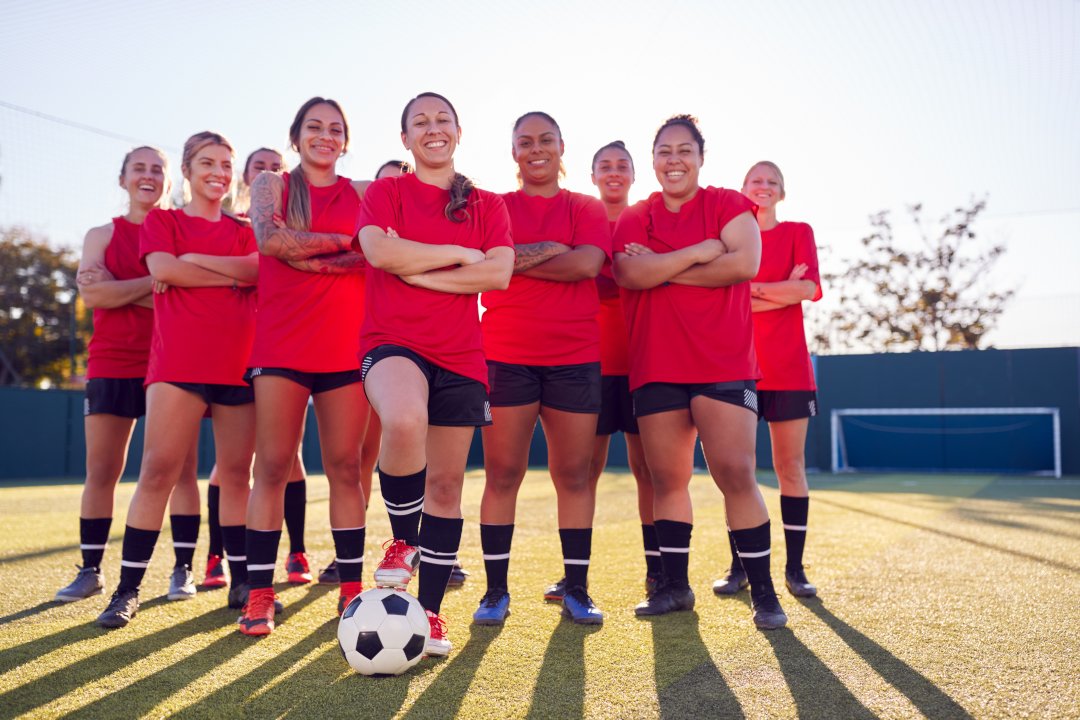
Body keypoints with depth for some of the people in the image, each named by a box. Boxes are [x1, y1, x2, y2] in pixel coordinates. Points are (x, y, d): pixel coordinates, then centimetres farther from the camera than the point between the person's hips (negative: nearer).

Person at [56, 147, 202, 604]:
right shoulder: (102, 235, 12)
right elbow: (92, 294, -5)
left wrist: (119, 290, -11)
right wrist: (157, 282, -11)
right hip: (112, 364, 2)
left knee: (180, 470, -3)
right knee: (100, 472, 2)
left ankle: (182, 570, 5)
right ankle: (91, 570, 13)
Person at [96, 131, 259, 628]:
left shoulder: (242, 230, 20)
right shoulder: (162, 221, 14)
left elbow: (260, 270, -1)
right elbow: (163, 269, -6)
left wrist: (193, 260, -7)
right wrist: (232, 276, -3)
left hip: (240, 362, 3)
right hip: (179, 359, -3)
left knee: (237, 472, 3)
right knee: (158, 469, -10)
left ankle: (241, 581, 11)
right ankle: (128, 589, -3)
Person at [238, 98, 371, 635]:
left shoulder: (363, 193, 14)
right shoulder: (271, 184, 12)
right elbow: (270, 238, -10)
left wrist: (309, 256, -11)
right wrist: (343, 241, -5)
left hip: (347, 344, 1)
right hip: (281, 343, -1)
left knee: (345, 467, 2)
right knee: (272, 466, -3)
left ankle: (351, 589, 8)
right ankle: (259, 594, 2)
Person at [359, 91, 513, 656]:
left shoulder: (487, 205, 14)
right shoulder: (385, 192, 9)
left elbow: (499, 273, -3)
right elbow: (379, 251, -12)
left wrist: (416, 270, -8)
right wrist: (461, 254, -5)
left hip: (460, 354, 3)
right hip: (393, 341, -3)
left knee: (447, 480, 2)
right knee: (405, 421, -36)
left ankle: (430, 611, 15)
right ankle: (403, 540, -9)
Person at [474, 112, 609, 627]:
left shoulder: (586, 208, 12)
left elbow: (588, 262, -8)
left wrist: (517, 258, -8)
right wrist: (551, 251, -10)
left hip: (575, 356, 1)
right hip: (505, 355, 0)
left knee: (574, 472, 3)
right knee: (502, 473, -1)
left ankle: (575, 589, 12)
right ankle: (495, 591, 7)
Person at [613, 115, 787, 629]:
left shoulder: (728, 205, 7)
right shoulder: (633, 219, 12)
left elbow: (745, 263, -11)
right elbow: (630, 274, -7)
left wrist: (663, 270, -8)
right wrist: (701, 251, -10)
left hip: (723, 363, -3)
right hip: (655, 367, 3)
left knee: (735, 474, -9)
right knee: (666, 478, 6)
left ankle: (763, 593, 1)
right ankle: (674, 587, 19)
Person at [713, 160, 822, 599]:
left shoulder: (798, 233, 10)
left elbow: (809, 288, -7)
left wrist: (749, 289, -8)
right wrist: (782, 292, -11)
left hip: (788, 368, 0)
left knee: (790, 467, 1)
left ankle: (794, 567, 8)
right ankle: (738, 567, 8)